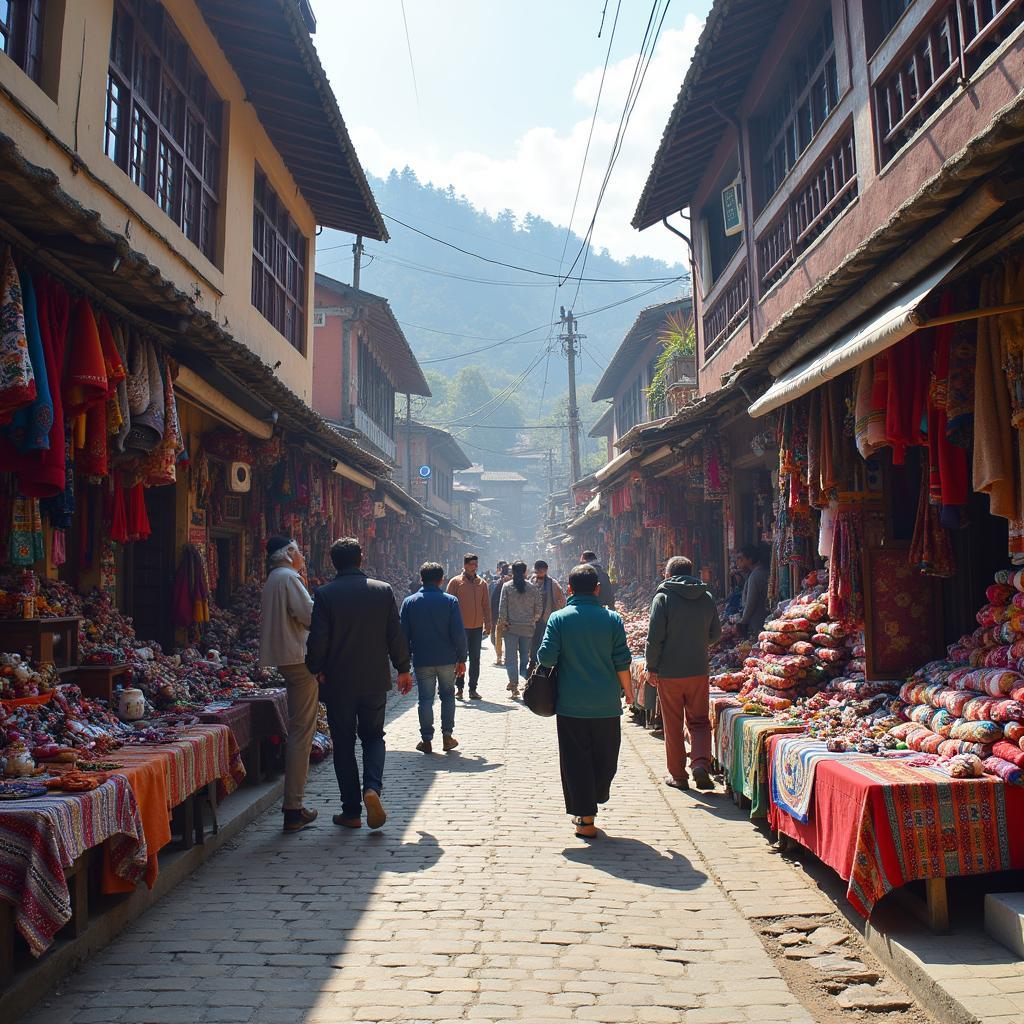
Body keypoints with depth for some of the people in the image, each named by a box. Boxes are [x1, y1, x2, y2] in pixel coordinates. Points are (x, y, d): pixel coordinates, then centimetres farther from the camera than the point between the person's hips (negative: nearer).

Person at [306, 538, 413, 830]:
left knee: (343, 744, 10)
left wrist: (316, 669, 8)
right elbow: (396, 634, 0)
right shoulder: (383, 590, -3)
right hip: (375, 680, 2)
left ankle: (351, 811, 14)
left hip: (338, 682, -1)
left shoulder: (324, 594, -9)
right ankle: (372, 787, -6)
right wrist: (403, 669, 12)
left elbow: (317, 639, -10)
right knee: (373, 735, 18)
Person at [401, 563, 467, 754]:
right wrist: (462, 659, 0)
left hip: (421, 660, 1)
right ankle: (447, 736, 17)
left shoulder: (409, 602, 0)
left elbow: (403, 634, 1)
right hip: (447, 659, 0)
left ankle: (426, 740, 11)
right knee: (448, 696, 15)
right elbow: (459, 633, -8)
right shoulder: (450, 601, -5)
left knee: (425, 699, 8)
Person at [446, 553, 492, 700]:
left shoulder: (482, 583, 9)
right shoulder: (455, 582, -1)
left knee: (475, 659, 7)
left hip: (477, 627, 3)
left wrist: (488, 624, 7)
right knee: (460, 658, 2)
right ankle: (459, 687, 12)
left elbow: (486, 605, 12)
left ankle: (473, 689, 14)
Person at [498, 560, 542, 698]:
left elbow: (502, 607, -8)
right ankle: (526, 676, 8)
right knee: (525, 654, 14)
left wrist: (503, 621, 3)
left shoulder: (507, 586, -6)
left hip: (511, 626, -1)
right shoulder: (532, 587, -2)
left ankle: (514, 683, -5)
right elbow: (538, 608, 1)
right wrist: (534, 619, 16)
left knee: (511, 656, 2)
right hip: (528, 627, 2)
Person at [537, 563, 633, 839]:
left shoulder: (558, 619, -6)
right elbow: (622, 661, -3)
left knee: (576, 760, 8)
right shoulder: (612, 619, -3)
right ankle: (593, 802, 30)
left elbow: (546, 657, -10)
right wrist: (627, 689, 11)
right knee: (605, 758, 18)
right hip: (607, 704, 1)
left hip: (571, 704, -1)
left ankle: (586, 820, 10)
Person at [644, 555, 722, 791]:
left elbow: (655, 638, -12)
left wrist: (651, 667, -2)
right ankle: (701, 763, -7)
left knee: (673, 725, 9)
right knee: (699, 721, 13)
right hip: (699, 672, 3)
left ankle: (678, 775, 16)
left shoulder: (663, 597, -10)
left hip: (669, 673, -3)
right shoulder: (707, 597, 3)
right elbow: (715, 633, 12)